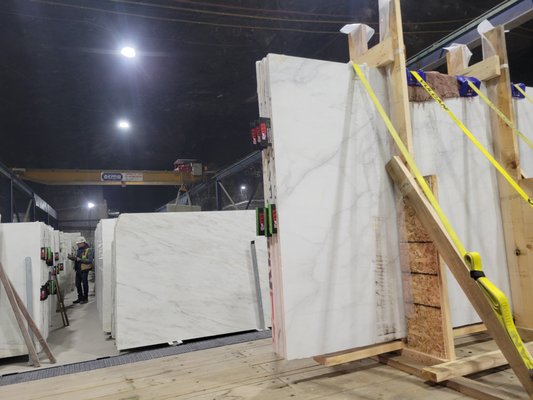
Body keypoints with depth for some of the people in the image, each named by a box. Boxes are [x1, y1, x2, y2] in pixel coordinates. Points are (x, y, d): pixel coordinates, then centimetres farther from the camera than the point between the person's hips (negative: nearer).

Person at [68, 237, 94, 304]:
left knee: (85, 284, 1)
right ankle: (80, 298, 26)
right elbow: (76, 259, 20)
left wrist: (79, 259, -25)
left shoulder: (88, 250, -11)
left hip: (84, 270, -8)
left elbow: (90, 260, -21)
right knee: (78, 284, 13)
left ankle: (85, 298, 12)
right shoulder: (78, 250, 13)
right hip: (78, 270, 8)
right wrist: (72, 258, -1)